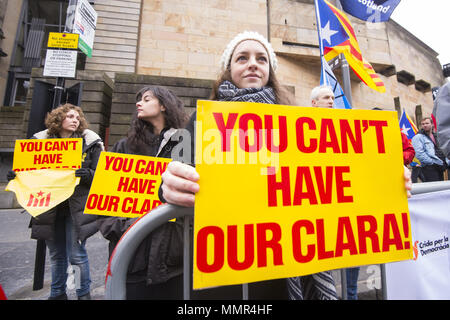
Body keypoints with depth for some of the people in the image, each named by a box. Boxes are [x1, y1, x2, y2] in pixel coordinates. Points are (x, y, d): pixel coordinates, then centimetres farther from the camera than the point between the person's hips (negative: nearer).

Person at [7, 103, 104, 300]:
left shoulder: (90, 142, -2)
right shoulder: (42, 141, 8)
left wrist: (87, 175, -26)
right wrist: (17, 176, -4)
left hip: (76, 208, -4)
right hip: (49, 208, 4)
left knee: (77, 254, 2)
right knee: (56, 255, 18)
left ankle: (84, 294, 23)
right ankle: (57, 294, 38)